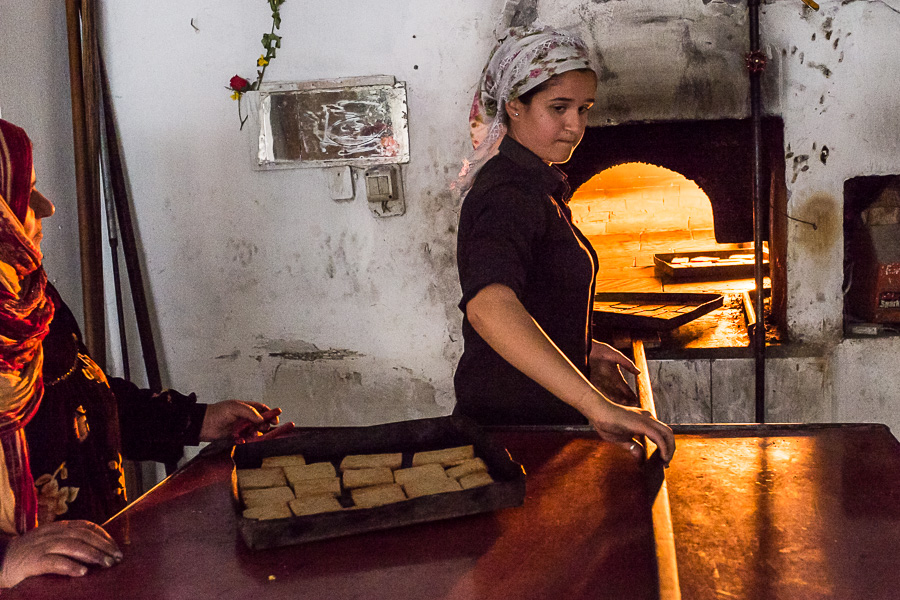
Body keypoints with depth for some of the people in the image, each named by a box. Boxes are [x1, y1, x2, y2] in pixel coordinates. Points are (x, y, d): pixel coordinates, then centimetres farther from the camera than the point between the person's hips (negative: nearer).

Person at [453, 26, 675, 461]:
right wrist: (596, 405, -50)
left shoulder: (539, 186, 9)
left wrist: (585, 351, 10)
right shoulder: (508, 195, -23)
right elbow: (488, 307, -43)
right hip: (510, 424, -9)